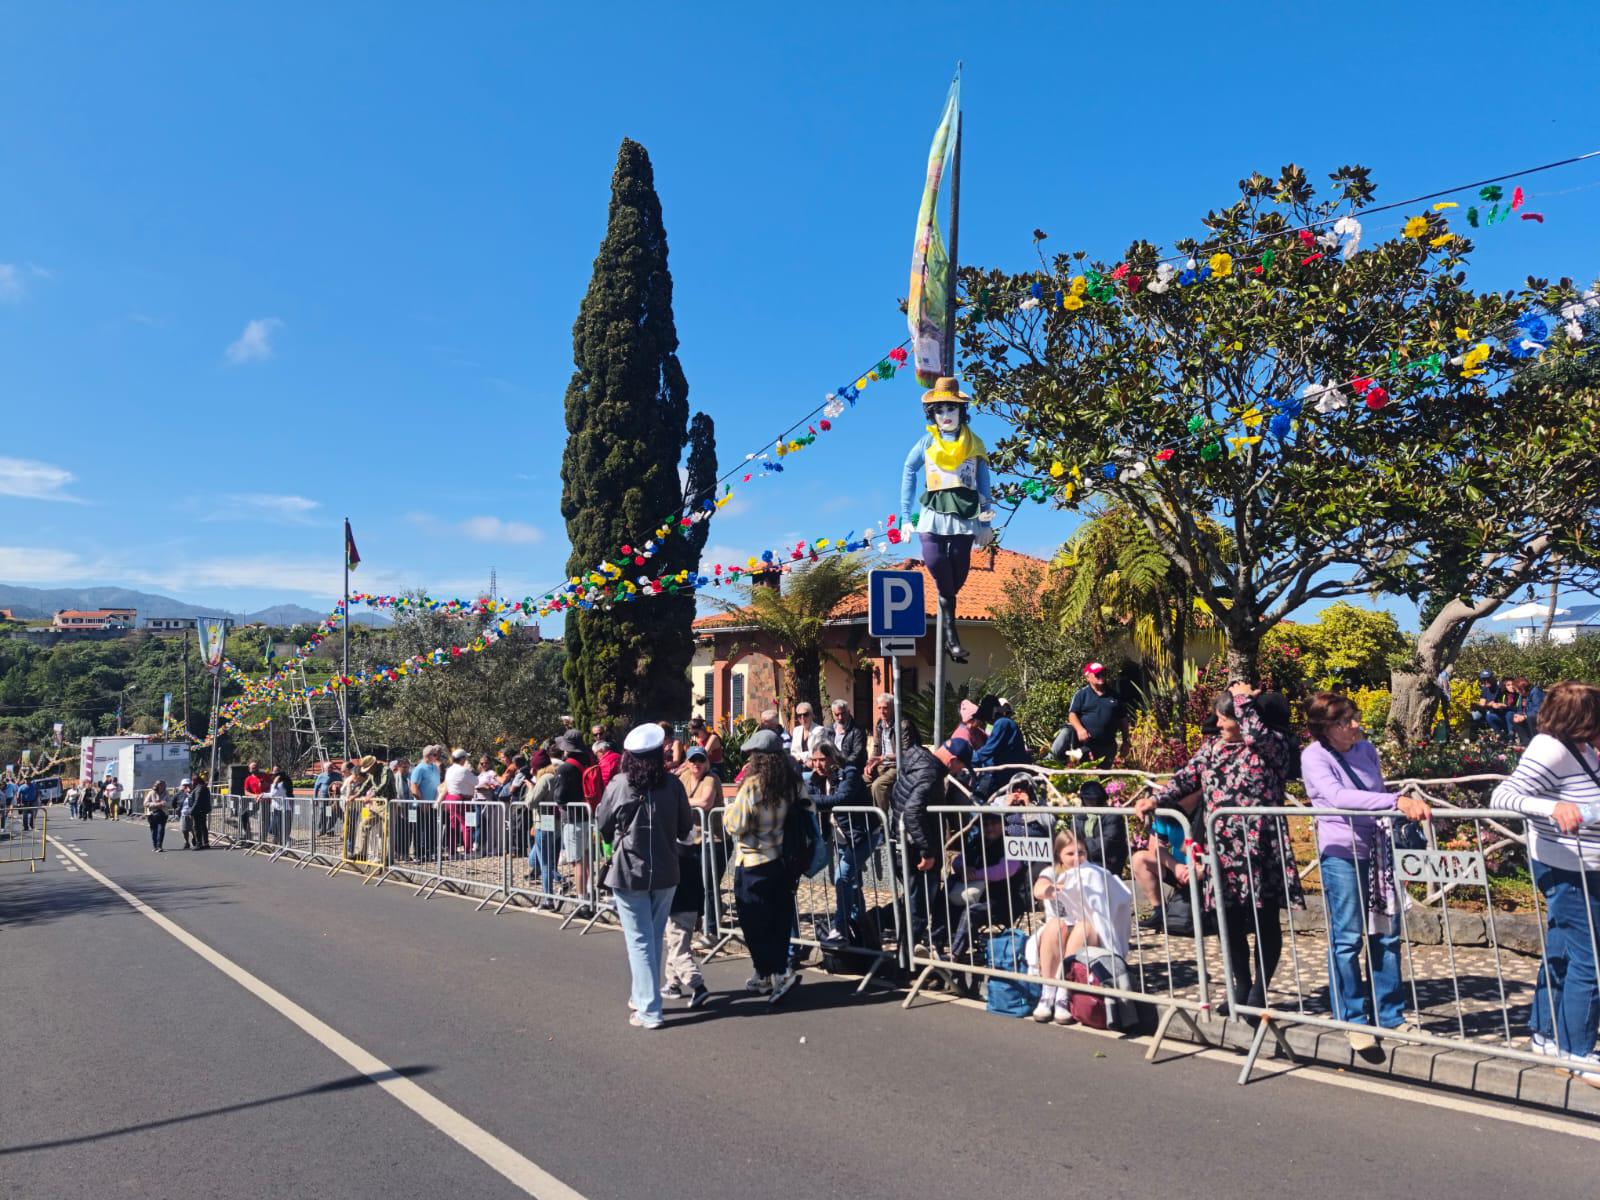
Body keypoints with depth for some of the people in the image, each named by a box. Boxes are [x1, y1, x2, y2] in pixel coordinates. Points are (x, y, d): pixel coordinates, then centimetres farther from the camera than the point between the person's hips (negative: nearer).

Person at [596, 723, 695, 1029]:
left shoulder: (618, 785, -12)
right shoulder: (672, 784, -7)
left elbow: (603, 826, 2)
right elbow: (685, 827, 3)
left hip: (629, 873, -3)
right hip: (665, 872, 3)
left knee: (640, 941, 4)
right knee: (655, 938, 18)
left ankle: (649, 1010, 3)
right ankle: (644, 996, 32)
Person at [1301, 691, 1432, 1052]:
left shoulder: (1367, 749, 6)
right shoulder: (1314, 756, -14)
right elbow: (1337, 797, -32)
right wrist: (1396, 802, -39)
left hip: (1377, 849, 6)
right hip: (1341, 853, -6)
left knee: (1386, 934, 11)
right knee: (1347, 939, 0)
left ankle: (1391, 1014, 23)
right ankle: (1353, 1020, 12)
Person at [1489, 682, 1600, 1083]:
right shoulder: (1551, 751, -24)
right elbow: (1502, 797, -32)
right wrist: (1553, 807, -44)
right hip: (1566, 871, -10)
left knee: (1561, 950, 19)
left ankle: (1546, 1035, 33)